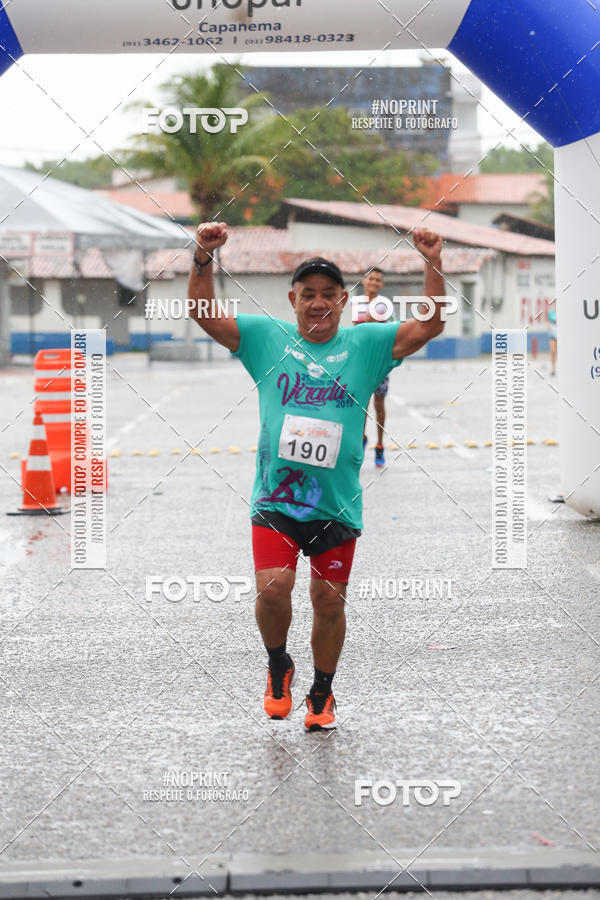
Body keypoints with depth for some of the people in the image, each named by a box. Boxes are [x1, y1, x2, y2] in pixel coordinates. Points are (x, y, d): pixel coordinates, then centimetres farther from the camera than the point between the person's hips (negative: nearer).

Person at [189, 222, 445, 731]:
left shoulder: (366, 345, 4)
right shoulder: (267, 338, 5)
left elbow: (430, 326, -1)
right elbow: (204, 314, 2)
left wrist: (433, 265, -14)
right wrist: (203, 259, -13)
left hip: (337, 502, 1)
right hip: (275, 497, -1)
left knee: (329, 602, 7)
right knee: (272, 589, -16)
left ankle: (322, 694, 29)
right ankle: (278, 668, 14)